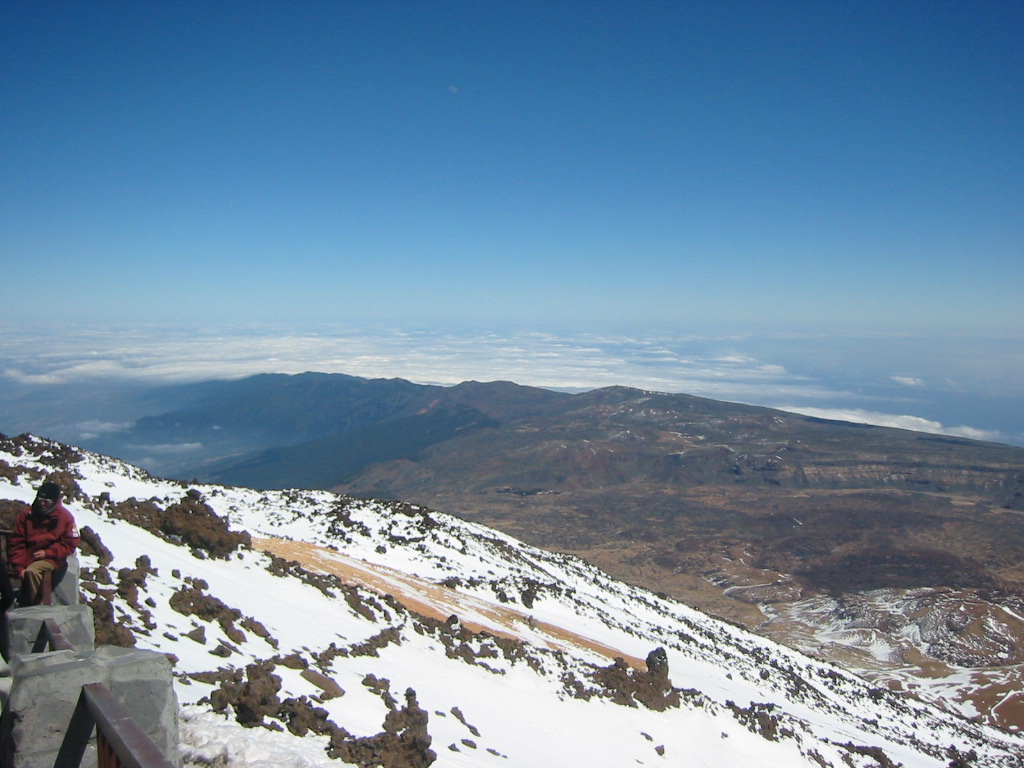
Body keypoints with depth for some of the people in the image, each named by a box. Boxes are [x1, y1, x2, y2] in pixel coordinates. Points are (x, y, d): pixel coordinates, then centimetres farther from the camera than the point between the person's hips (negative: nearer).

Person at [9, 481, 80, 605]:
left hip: (51, 558, -2)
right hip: (29, 557, 2)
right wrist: (19, 566, -8)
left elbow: (70, 543, -1)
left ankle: (34, 606, -15)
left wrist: (47, 553, -12)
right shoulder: (27, 514, 2)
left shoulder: (65, 517, -2)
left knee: (31, 571, -30)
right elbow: (16, 542, 2)